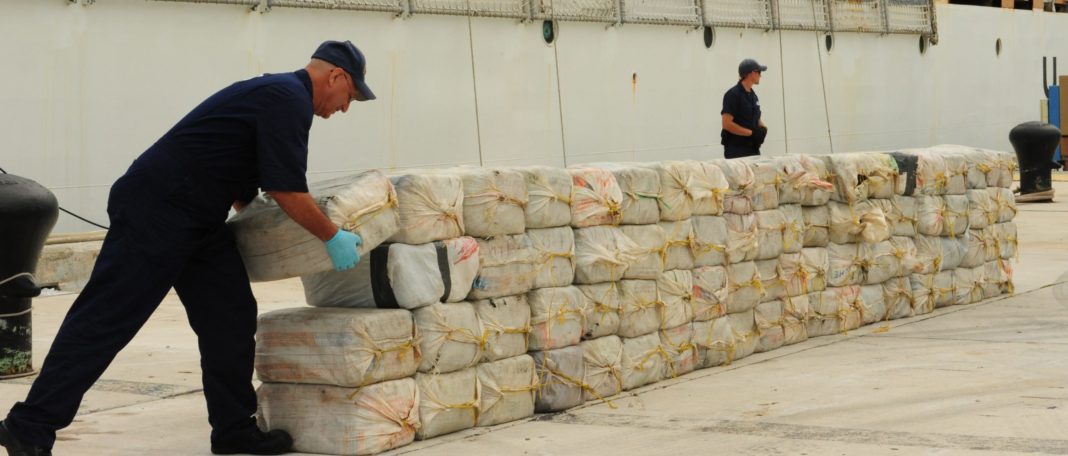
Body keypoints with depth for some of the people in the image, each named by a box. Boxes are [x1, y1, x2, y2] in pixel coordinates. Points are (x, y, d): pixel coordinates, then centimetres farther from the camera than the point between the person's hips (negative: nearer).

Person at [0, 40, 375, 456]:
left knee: (231, 316, 7)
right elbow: (286, 190, -18)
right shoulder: (289, 100, -13)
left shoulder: (275, 92, 18)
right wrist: (333, 237, -7)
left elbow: (241, 189, 27)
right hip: (155, 211, -10)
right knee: (106, 318, -8)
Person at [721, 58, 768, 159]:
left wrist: (763, 128, 1)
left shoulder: (753, 95, 15)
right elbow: (727, 124, -17)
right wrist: (752, 133, -18)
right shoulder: (733, 95, -10)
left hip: (753, 148, 8)